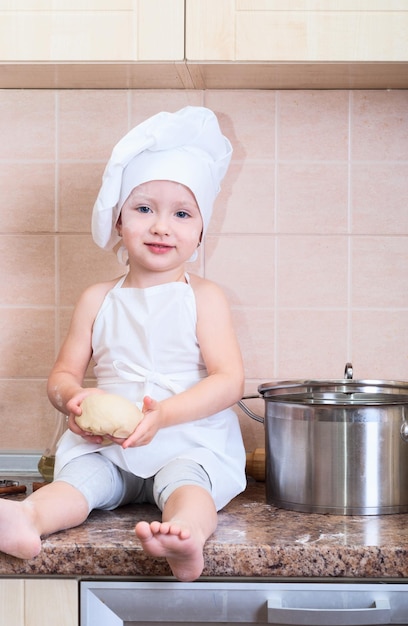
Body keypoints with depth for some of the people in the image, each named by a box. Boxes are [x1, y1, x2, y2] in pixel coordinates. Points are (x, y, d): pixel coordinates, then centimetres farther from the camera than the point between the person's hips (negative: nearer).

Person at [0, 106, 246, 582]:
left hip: (190, 441, -3)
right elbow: (63, 373, 12)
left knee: (185, 479, -33)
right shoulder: (97, 300, 10)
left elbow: (229, 380, -8)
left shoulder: (203, 298, 1)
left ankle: (186, 532, -63)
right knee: (79, 475, -26)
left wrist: (163, 414, -23)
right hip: (107, 446, 3)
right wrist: (71, 397, -15)